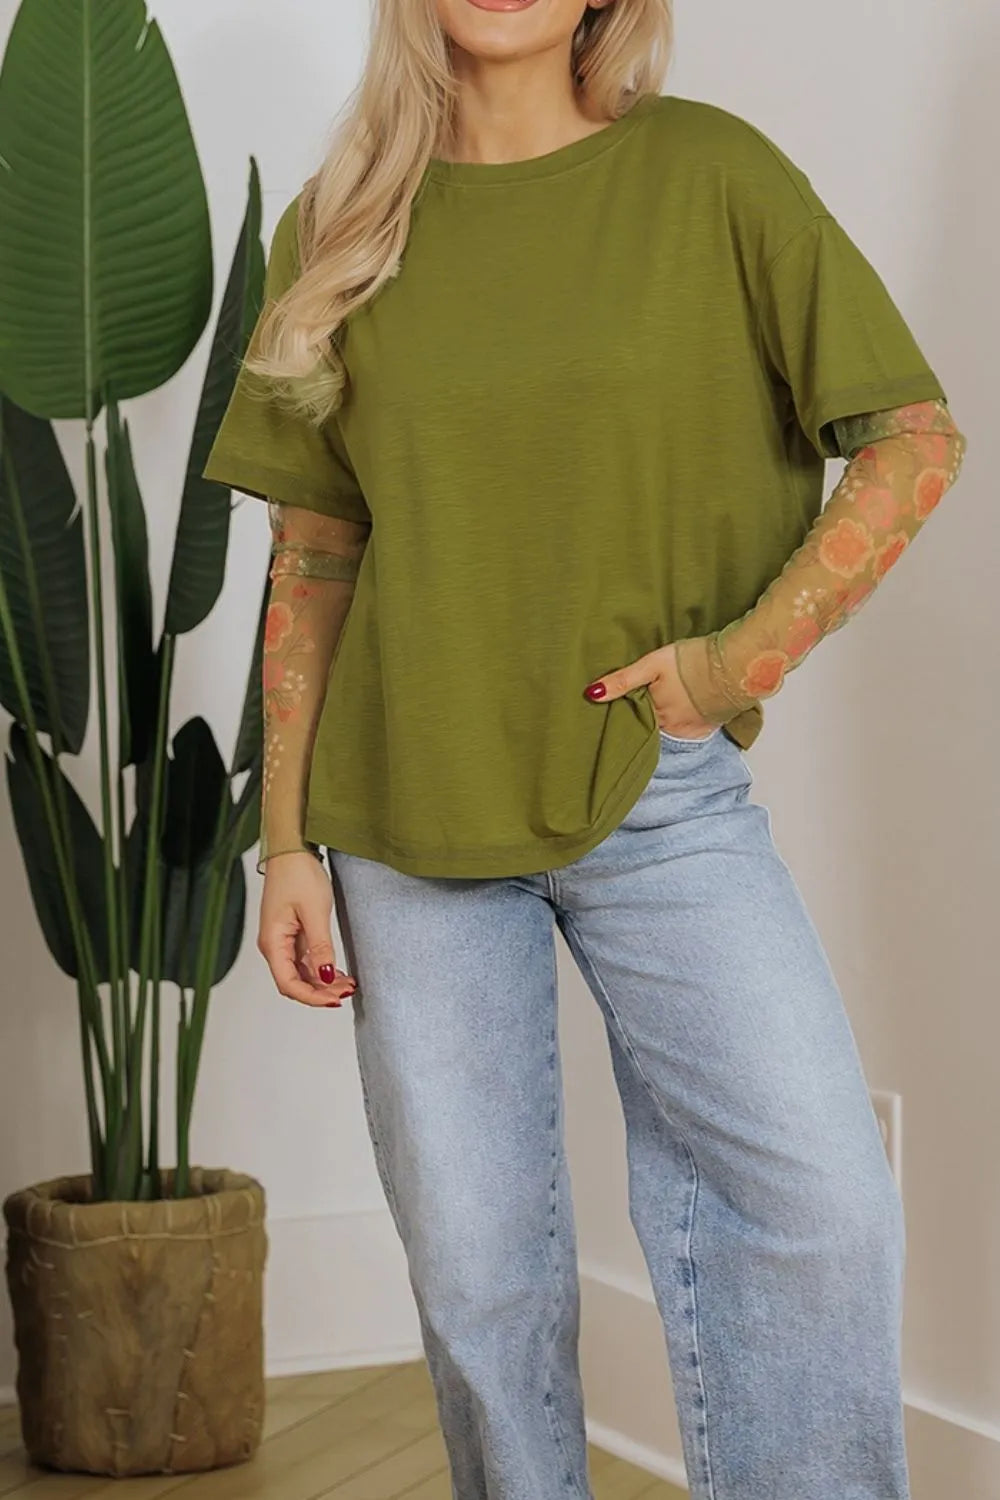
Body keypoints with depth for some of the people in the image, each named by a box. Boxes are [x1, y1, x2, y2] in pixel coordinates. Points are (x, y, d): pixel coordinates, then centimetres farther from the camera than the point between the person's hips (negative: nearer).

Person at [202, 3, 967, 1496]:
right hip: (411, 811, 2)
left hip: (660, 792, -1)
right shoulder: (337, 230, 7)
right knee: (474, 1263, 7)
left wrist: (751, 650, -11)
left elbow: (913, 436, -1)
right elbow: (313, 560, 9)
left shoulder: (708, 172, 0)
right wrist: (289, 838, 5)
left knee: (819, 1202, -15)